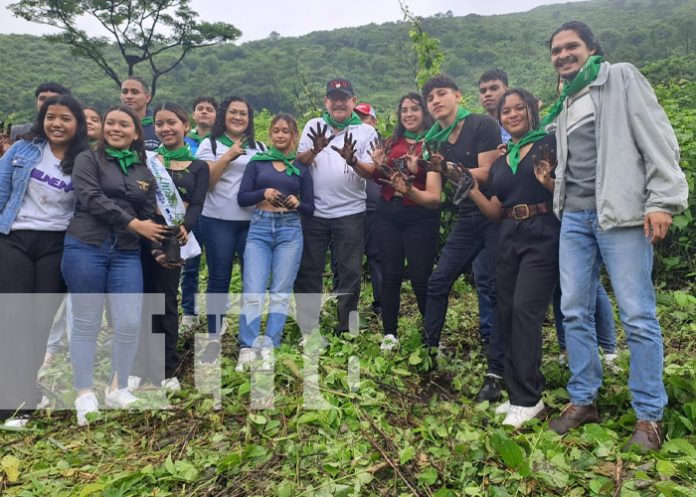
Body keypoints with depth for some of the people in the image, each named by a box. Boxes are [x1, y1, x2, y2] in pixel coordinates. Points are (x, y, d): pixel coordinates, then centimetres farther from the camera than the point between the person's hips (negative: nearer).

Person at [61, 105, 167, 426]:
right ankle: (84, 394, 15)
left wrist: (158, 248, 2)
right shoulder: (88, 159, 4)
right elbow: (91, 199, -11)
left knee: (130, 323, -4)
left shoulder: (144, 171, 16)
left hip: (126, 253, 3)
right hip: (86, 248, -3)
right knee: (87, 324, 3)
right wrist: (133, 223, -13)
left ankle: (117, 390, 15)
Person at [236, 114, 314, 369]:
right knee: (253, 291, -9)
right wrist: (264, 192, -15)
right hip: (259, 228, 0)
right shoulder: (257, 161, 9)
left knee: (281, 292, -1)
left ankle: (269, 348, 3)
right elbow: (242, 198, 2)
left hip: (290, 230, 1)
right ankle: (247, 349, -8)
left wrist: (297, 203, -12)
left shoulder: (301, 167, 10)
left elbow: (310, 209, 8)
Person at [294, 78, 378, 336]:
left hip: (350, 212, -1)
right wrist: (315, 150, -19)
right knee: (308, 269, 7)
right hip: (314, 211, 2)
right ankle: (306, 327, 20)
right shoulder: (313, 126, 8)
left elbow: (372, 171, -5)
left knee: (350, 272, 5)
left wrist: (352, 160, -24)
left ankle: (346, 328, 19)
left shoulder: (366, 131, 3)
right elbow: (298, 161, 1)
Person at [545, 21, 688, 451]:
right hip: (574, 217, 6)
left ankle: (650, 416, 8)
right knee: (575, 312, 6)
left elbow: (658, 139, -6)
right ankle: (583, 400, 18)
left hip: (620, 214, -6)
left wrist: (662, 200, -14)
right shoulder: (565, 104, 21)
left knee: (638, 316, -4)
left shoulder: (622, 78, 3)